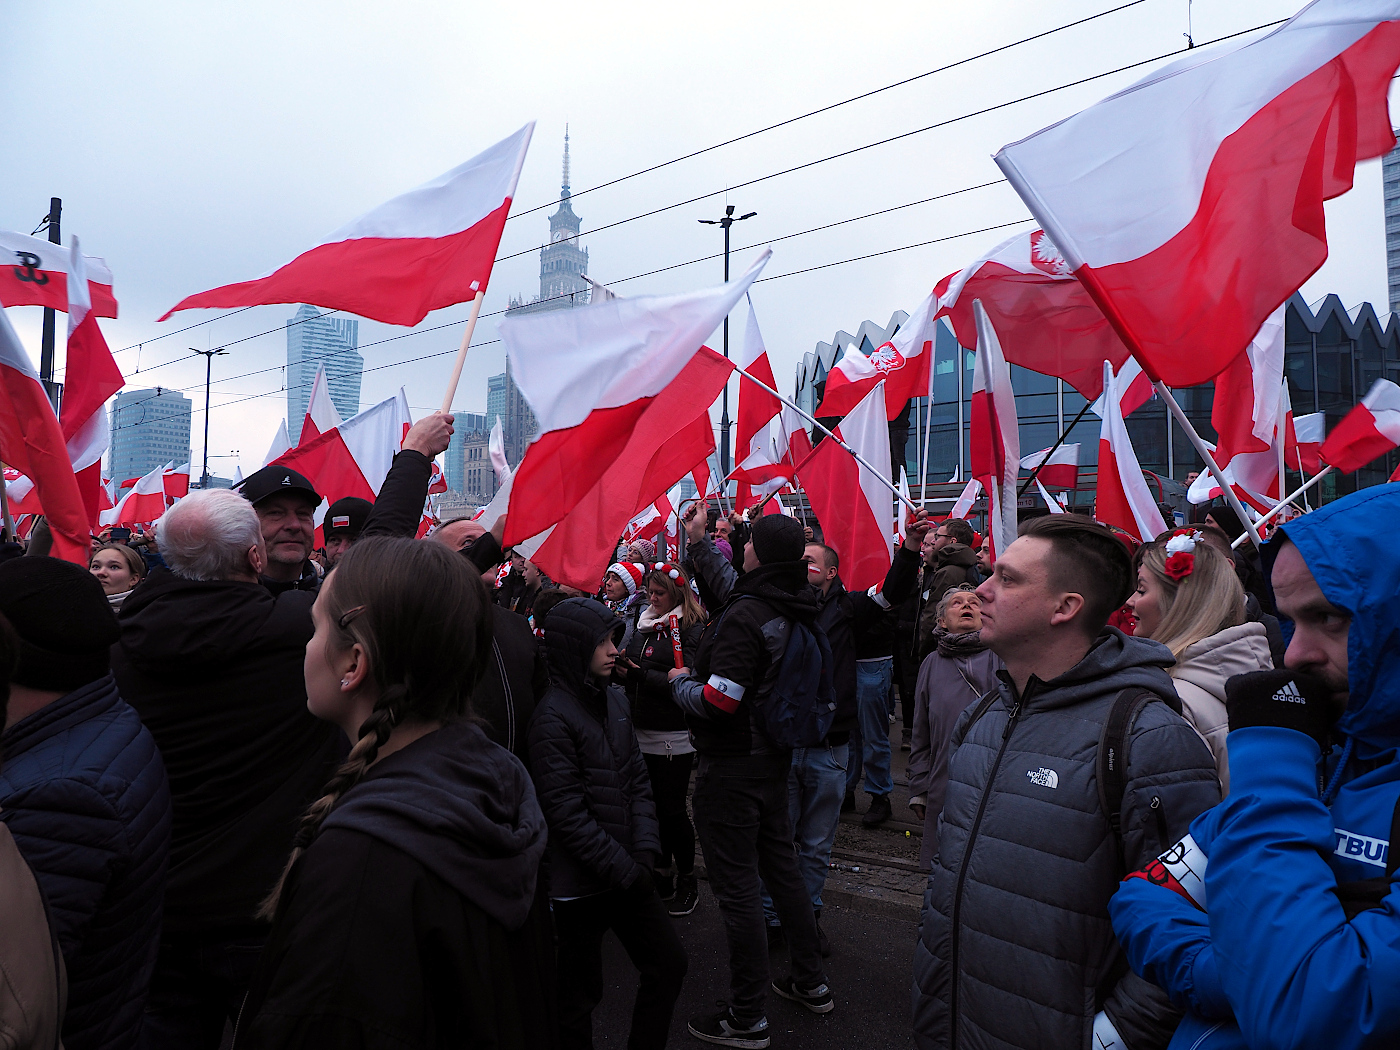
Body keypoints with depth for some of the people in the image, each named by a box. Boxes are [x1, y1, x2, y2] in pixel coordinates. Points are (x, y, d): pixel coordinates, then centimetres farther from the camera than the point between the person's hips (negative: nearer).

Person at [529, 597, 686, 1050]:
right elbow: (567, 813, -18)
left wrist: (645, 849, -3)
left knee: (669, 963, 14)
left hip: (629, 872, 7)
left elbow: (637, 778, 9)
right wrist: (624, 869, -15)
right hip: (581, 884, -7)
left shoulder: (614, 698, 5)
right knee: (581, 993, 8)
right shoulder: (554, 715, -17)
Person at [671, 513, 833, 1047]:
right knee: (781, 867, 21)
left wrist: (680, 680, -7)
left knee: (736, 887, 2)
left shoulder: (745, 617, -25)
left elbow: (716, 702, -26)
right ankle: (811, 982, 36)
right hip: (775, 760, 9)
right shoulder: (798, 610, 1)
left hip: (730, 769, -9)